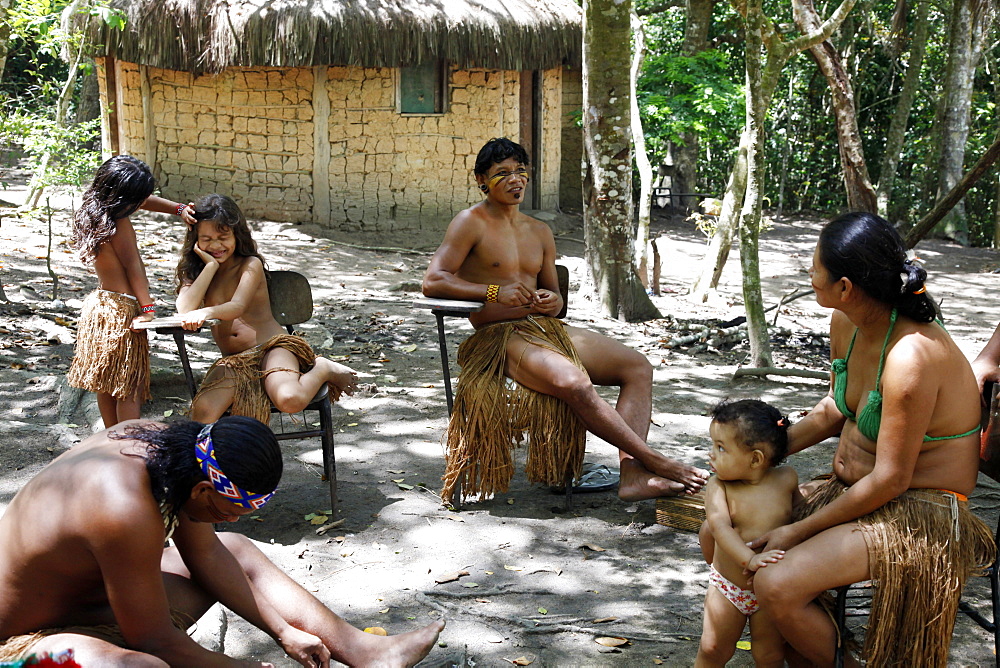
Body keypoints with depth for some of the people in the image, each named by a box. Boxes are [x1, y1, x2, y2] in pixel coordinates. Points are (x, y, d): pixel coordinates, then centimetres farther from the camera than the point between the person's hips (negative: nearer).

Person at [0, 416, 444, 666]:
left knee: (235, 550, 11)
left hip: (92, 593, 9)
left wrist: (284, 632, 1)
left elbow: (205, 554, 3)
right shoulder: (127, 509, -37)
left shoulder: (161, 443, -10)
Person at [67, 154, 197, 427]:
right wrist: (148, 307, -15)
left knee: (106, 383, 16)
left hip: (100, 302, 9)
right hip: (123, 310, -9)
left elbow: (148, 201, 14)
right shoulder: (118, 223, -22)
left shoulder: (94, 211, 5)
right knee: (130, 386, -1)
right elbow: (133, 266, -19)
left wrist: (179, 209, 3)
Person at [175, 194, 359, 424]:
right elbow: (185, 310, -8)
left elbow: (238, 307, -18)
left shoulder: (250, 265, 1)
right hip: (232, 362, 2)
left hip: (272, 347, -2)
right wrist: (211, 265, -5)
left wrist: (206, 312, -40)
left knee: (289, 400, -33)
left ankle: (323, 370, -2)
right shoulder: (195, 271, 13)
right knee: (202, 412, -31)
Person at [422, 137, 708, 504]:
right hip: (500, 337, -8)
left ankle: (633, 474, -23)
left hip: (546, 328, 8)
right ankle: (654, 461, -22)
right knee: (575, 382, -34)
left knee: (637, 366, -7)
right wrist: (494, 292, -20)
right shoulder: (471, 223, -1)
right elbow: (432, 281, -12)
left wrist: (553, 301, -2)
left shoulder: (540, 232, 20)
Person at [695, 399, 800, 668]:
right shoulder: (718, 487, -14)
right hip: (727, 587, -1)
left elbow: (798, 509, 12)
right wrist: (749, 558, -42)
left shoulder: (786, 479, -9)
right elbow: (720, 526, -29)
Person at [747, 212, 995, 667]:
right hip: (849, 489, 9)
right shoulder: (846, 323, -3)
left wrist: (800, 531, -16)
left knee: (776, 586, -27)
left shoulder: (910, 358, -29)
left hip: (917, 511, -9)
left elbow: (890, 480, -24)